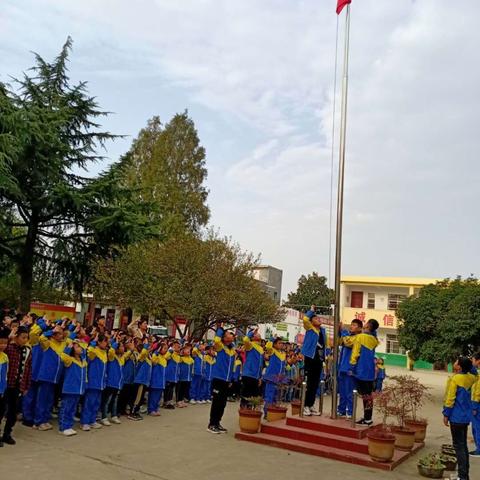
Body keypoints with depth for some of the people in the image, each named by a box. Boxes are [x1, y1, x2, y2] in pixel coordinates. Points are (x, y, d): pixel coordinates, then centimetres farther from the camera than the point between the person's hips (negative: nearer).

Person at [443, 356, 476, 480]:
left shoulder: (454, 379, -17)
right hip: (466, 417, 8)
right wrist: (469, 365, 11)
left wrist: (446, 414, -10)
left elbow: (450, 398, -17)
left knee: (459, 446, -3)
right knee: (463, 445, 15)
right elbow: (473, 373, 29)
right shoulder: (470, 378, 3)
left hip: (456, 417, -8)